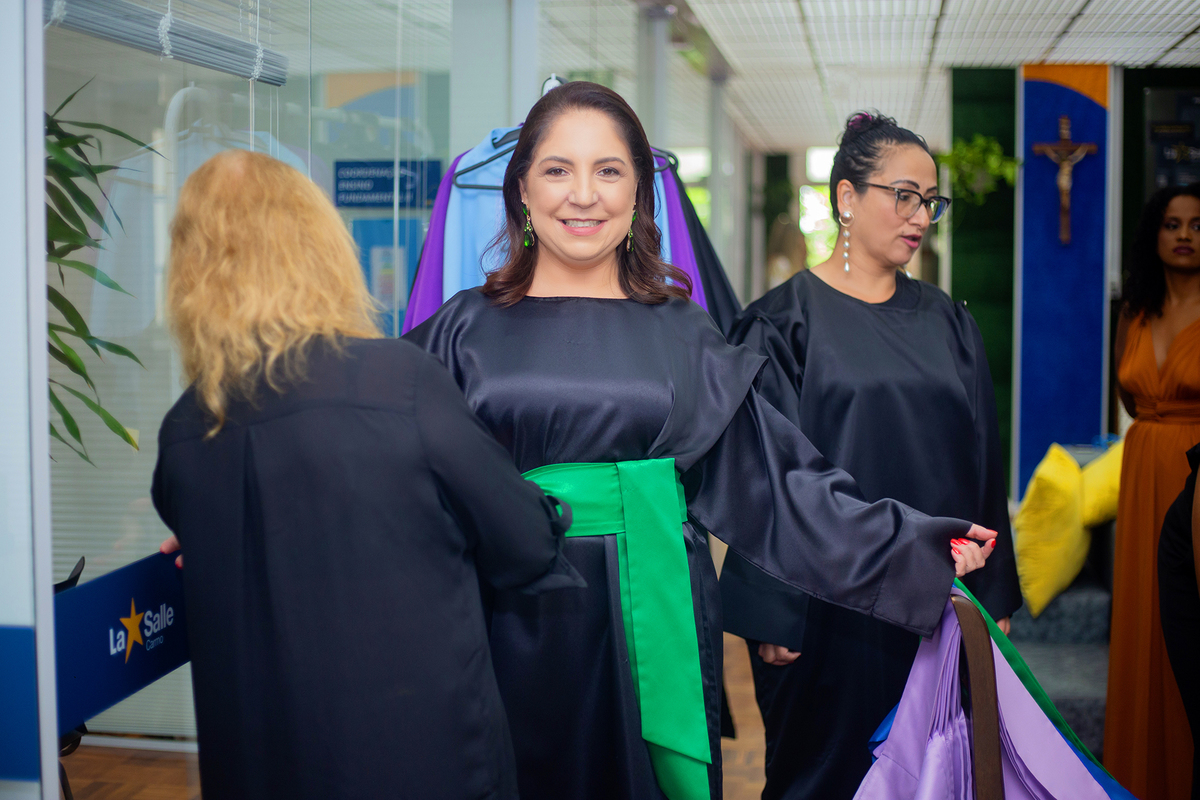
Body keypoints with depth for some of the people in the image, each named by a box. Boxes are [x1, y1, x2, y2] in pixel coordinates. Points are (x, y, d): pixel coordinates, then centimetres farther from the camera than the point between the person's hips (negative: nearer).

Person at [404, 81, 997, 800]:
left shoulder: (681, 335, 6)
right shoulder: (467, 330, 2)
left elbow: (773, 478, 3)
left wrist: (920, 544, -3)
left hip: (649, 633, 1)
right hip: (518, 632, -1)